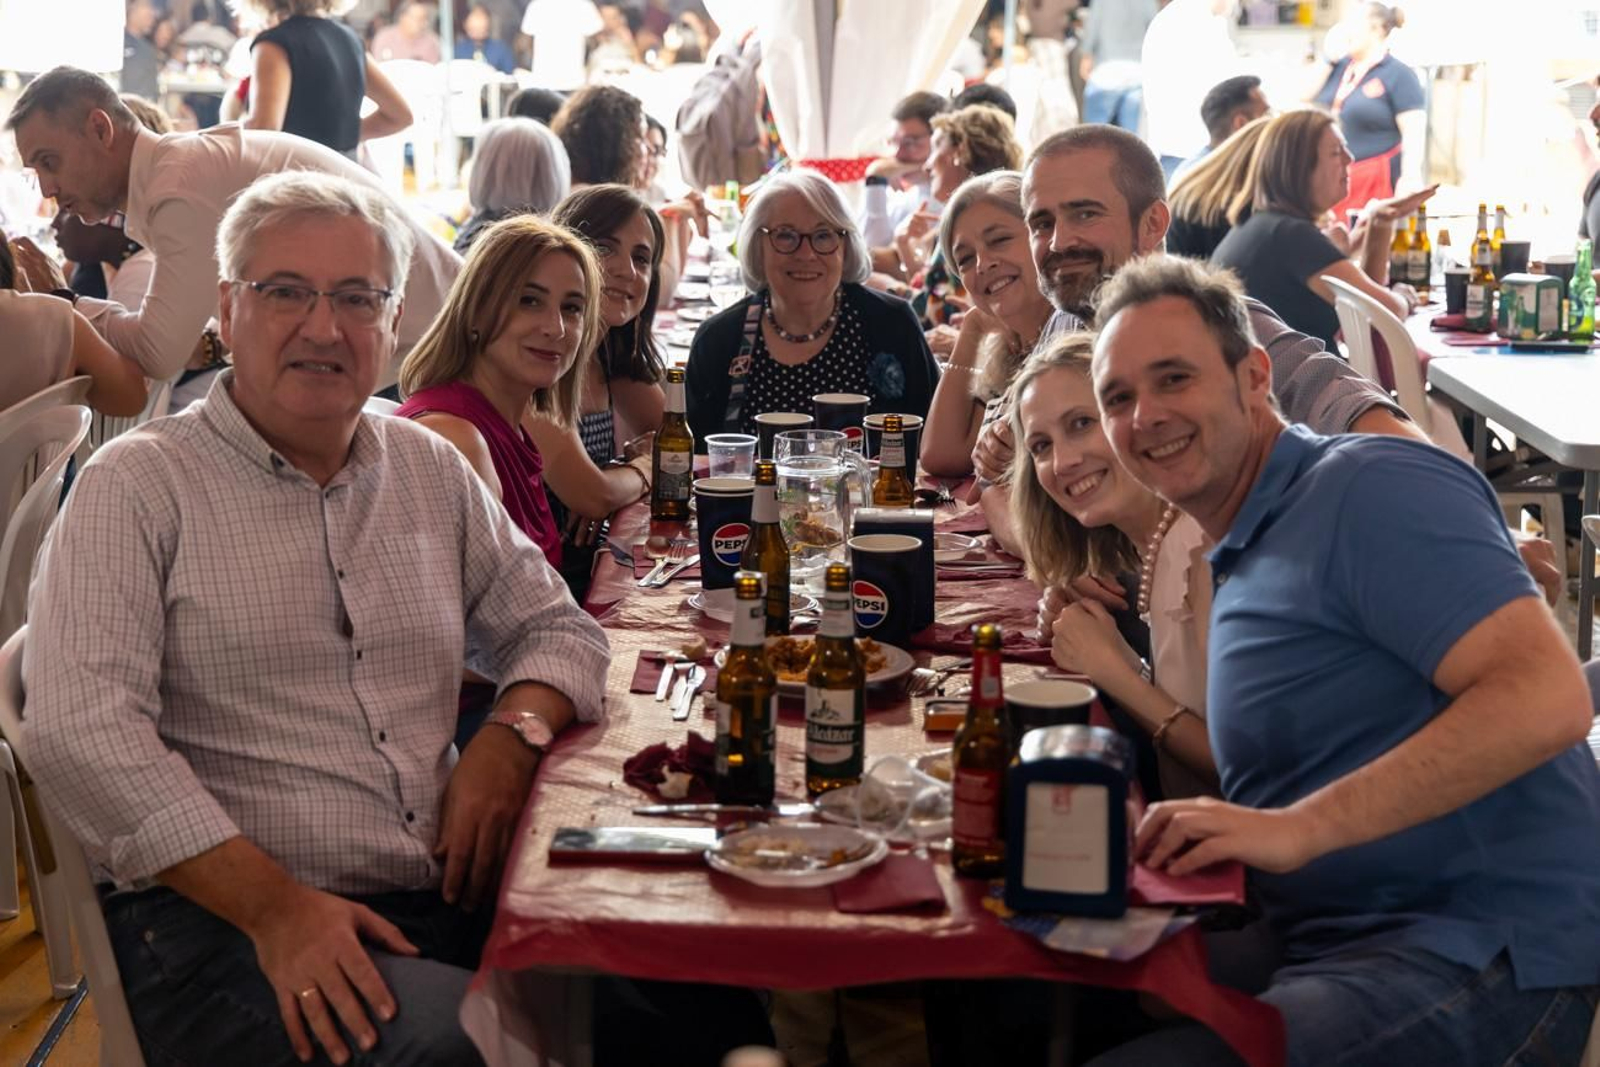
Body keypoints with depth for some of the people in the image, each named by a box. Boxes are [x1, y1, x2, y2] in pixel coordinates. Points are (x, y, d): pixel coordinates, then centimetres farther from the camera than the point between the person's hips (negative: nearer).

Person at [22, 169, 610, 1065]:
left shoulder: (431, 470, 16)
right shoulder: (138, 487, -1)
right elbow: (84, 735, -12)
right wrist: (276, 907, -21)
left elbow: (554, 627, 23)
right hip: (220, 920, -5)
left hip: (445, 893, 6)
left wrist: (511, 737, -2)